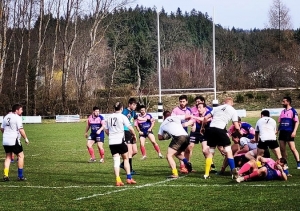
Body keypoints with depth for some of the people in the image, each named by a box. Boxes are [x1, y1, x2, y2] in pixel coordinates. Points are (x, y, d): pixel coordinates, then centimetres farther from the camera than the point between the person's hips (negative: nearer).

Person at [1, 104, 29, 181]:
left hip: (5, 141, 7)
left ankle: (5, 175, 5)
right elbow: (21, 130, -17)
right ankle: (20, 176, 5)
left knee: (8, 157, 15)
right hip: (14, 141, -7)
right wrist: (26, 138, -7)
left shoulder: (6, 117, 12)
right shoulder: (17, 118, -10)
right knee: (21, 156, 5)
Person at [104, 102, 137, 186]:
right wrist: (134, 135, 7)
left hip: (111, 142, 4)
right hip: (120, 141, -4)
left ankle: (118, 180, -7)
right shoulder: (122, 117, -4)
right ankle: (129, 178, 10)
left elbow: (106, 130, 16)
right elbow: (130, 128, -10)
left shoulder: (110, 117, 11)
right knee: (126, 158, 12)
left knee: (116, 160, 3)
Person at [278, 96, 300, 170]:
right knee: (282, 149, 7)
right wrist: (277, 130, 13)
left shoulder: (293, 111, -6)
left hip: (289, 132, -7)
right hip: (282, 132, 7)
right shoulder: (283, 111, 15)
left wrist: (294, 131, -18)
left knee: (292, 148, -10)